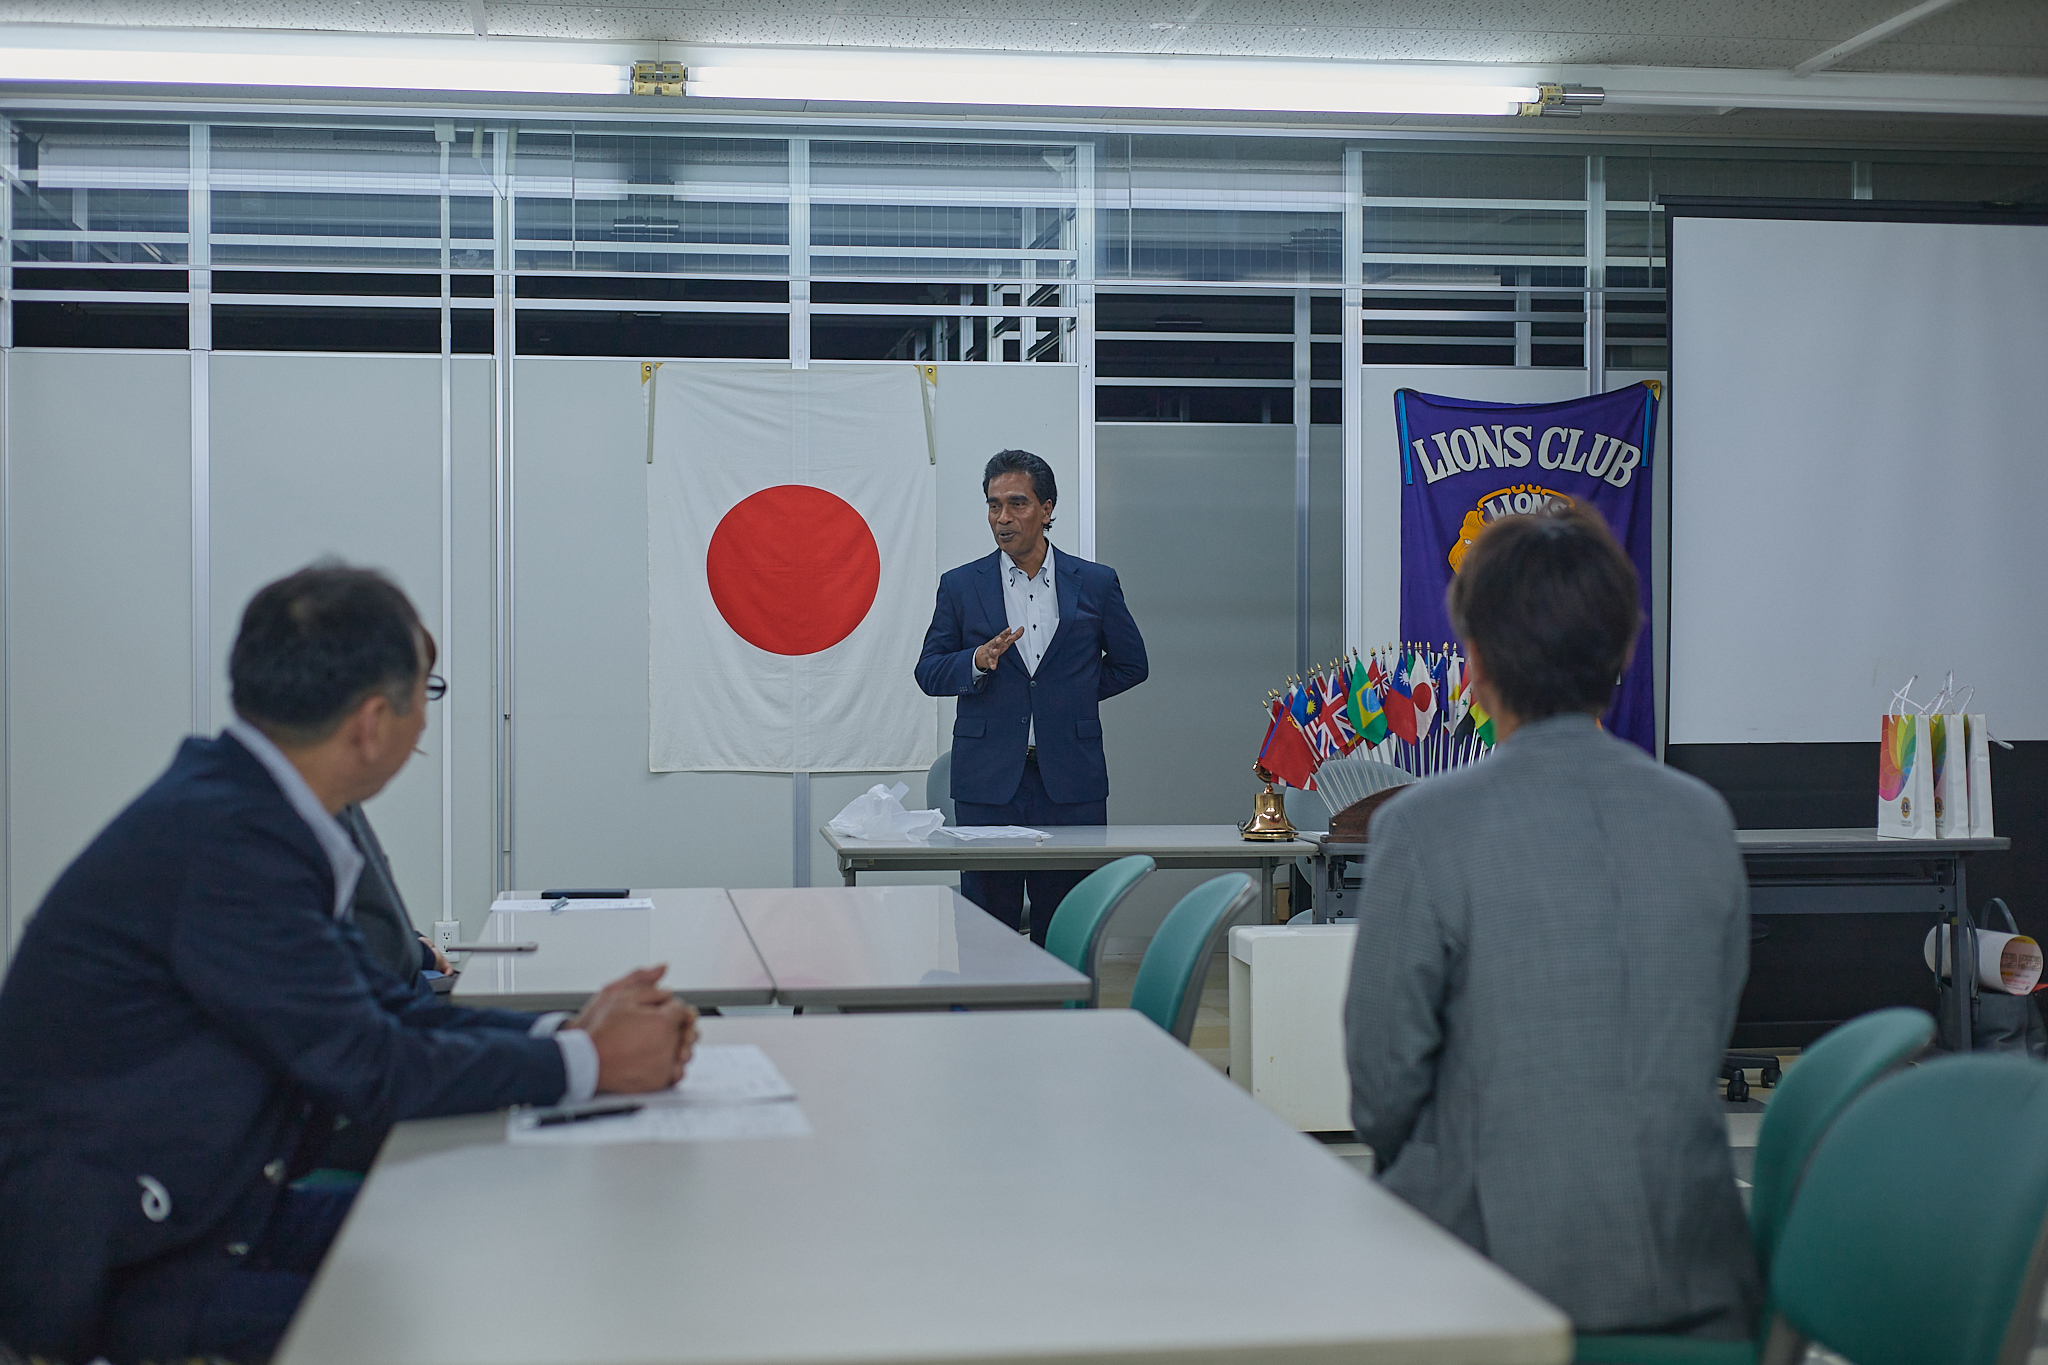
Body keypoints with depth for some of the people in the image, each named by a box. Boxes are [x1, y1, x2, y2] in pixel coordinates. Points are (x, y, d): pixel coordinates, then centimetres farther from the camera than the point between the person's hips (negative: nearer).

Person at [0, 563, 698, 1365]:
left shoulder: (242, 803, 4)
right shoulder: (226, 838, -24)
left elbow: (375, 1003, 10)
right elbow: (372, 1070, -19)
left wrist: (563, 1031, 0)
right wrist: (585, 1064, -8)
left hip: (212, 1211, 9)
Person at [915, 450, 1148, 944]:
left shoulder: (1096, 584, 8)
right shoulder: (960, 586, 8)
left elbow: (1130, 663, 18)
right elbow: (928, 672, 8)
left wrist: (1072, 695, 8)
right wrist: (978, 662, -11)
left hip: (1071, 782, 0)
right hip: (988, 782, 0)